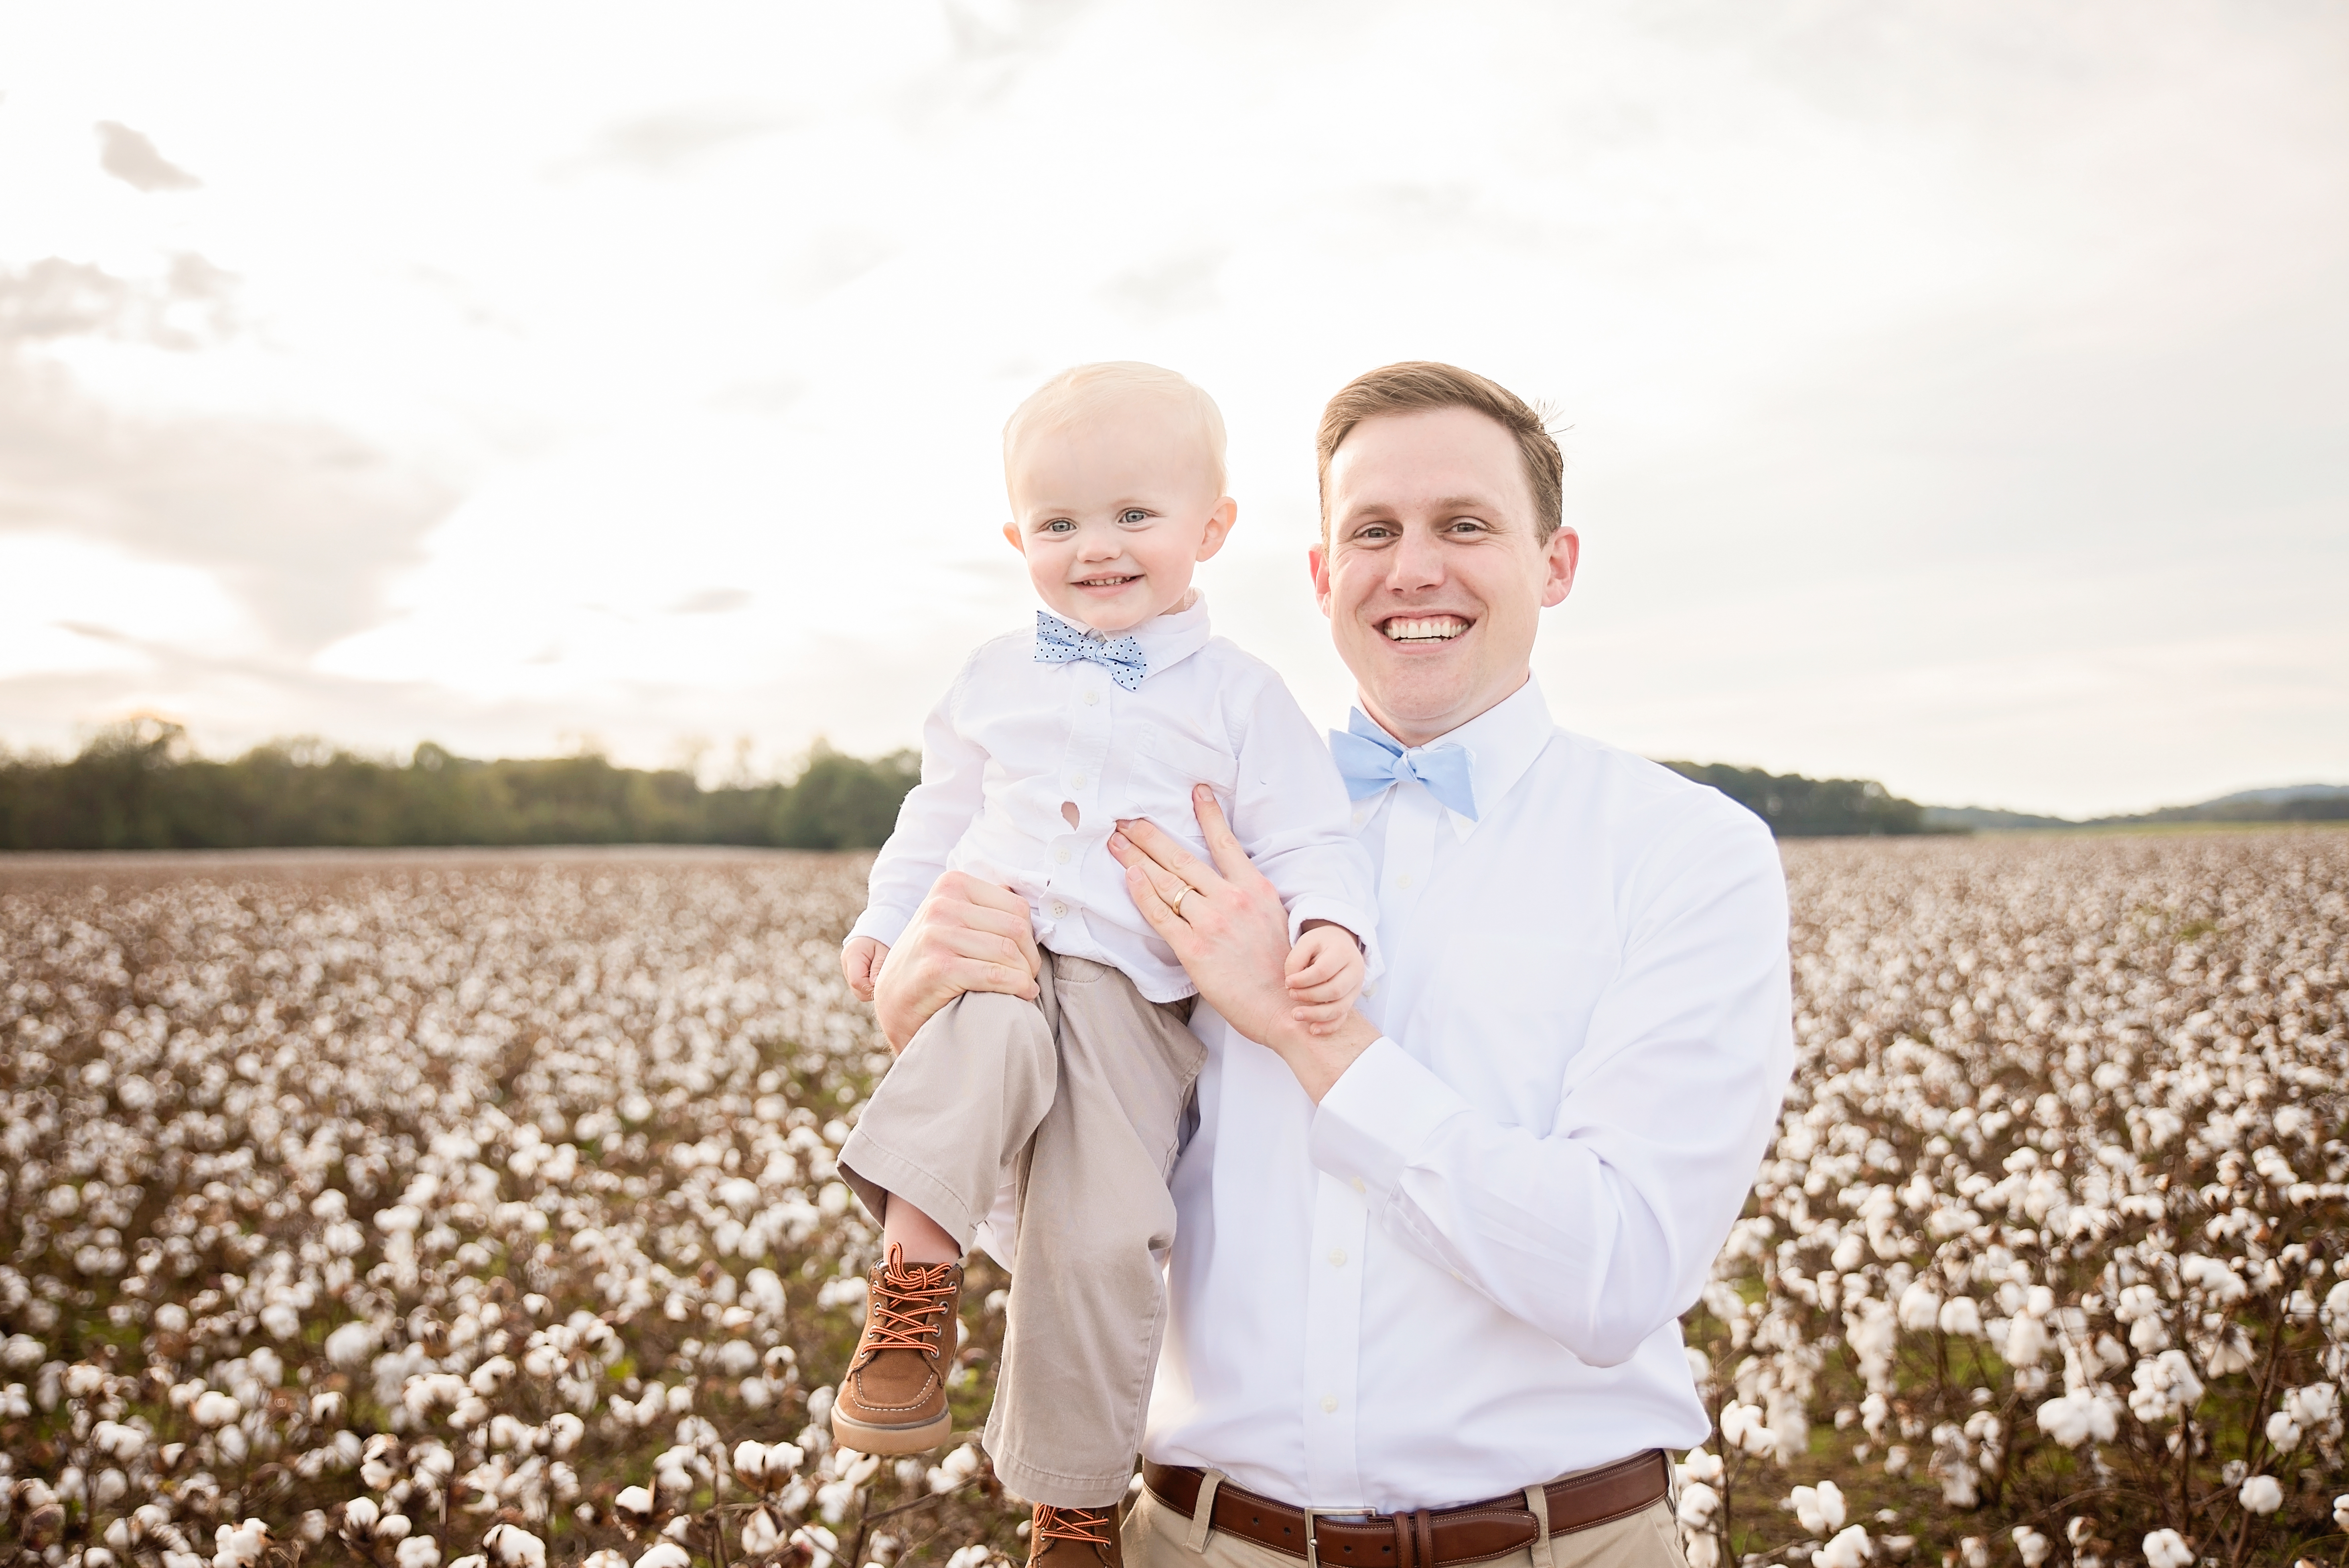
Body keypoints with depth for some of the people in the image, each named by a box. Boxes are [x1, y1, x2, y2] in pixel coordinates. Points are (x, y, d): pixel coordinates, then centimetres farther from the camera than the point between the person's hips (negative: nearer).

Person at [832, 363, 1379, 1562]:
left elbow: (1309, 840, 0)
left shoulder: (1239, 697, 4)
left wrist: (1330, 928, -19)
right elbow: (939, 815, 25)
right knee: (990, 1035, -36)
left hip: (1137, 994, -2)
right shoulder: (995, 680, 14)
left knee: (1101, 1241, -11)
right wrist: (887, 918, 16)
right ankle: (915, 1285, -26)